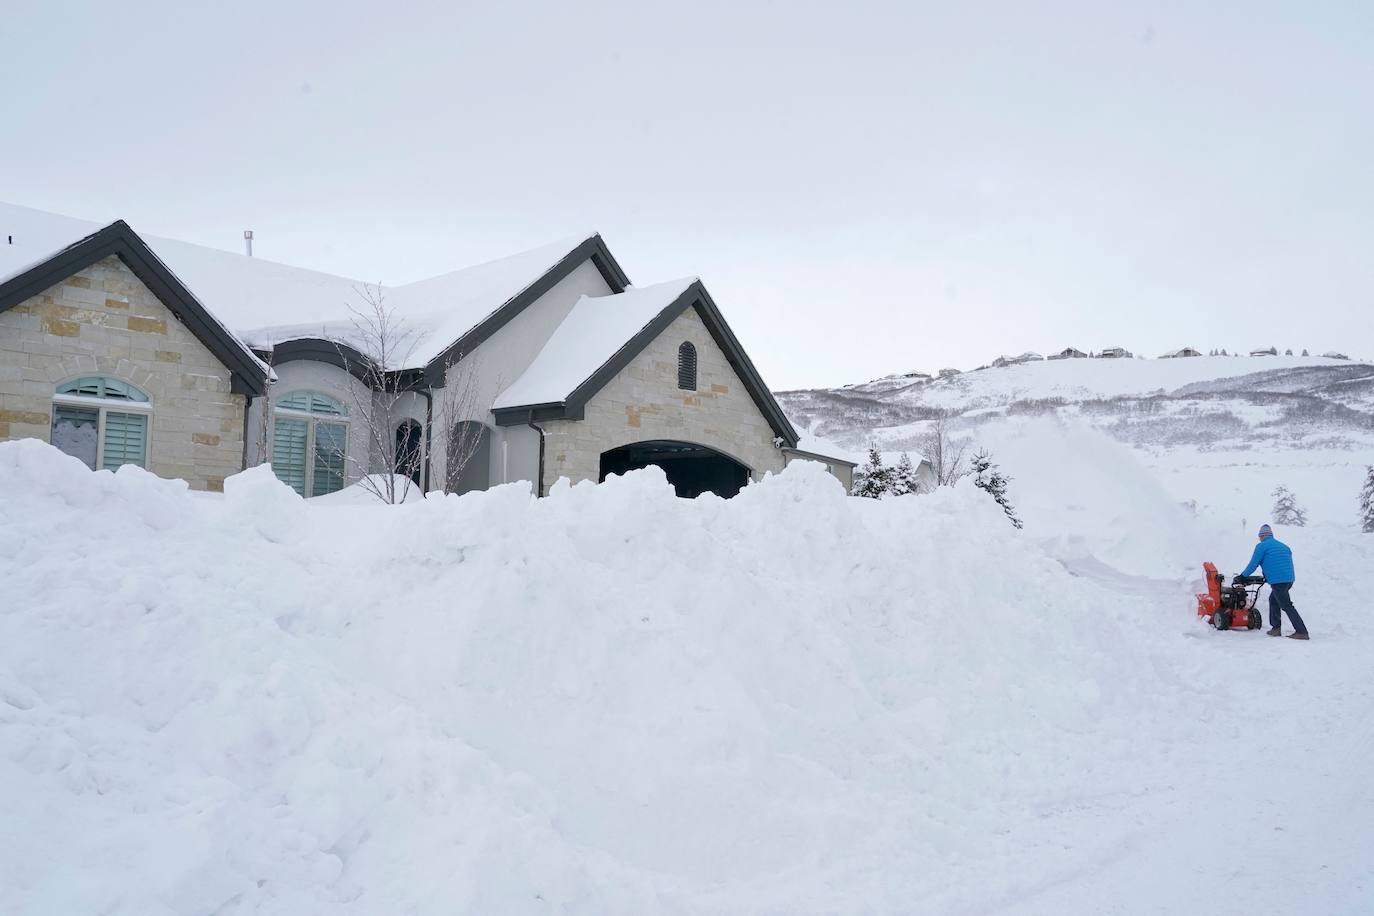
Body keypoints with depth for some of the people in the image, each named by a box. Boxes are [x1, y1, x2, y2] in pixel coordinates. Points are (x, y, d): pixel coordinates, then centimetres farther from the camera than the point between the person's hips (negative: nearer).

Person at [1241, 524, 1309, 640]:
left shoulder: (1261, 546, 0)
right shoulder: (1284, 546, 22)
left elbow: (1253, 564, 0)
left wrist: (1243, 576, 14)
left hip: (1277, 581, -8)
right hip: (1290, 579, 8)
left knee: (1286, 606, -6)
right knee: (1273, 600, 23)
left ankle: (1301, 632, -12)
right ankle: (1276, 628, 23)